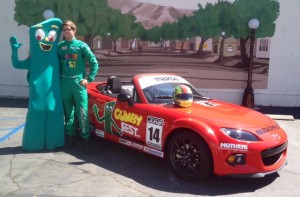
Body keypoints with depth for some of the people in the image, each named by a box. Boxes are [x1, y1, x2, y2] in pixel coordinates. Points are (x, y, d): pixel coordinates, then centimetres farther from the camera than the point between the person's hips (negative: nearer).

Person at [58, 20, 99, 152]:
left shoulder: (81, 45, -1)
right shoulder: (60, 46, 8)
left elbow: (94, 63, -1)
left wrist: (89, 79, -6)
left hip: (78, 82, -3)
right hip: (65, 82, 3)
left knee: (82, 112, -4)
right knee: (68, 111, 12)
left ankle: (85, 138, 5)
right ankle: (70, 135, 24)